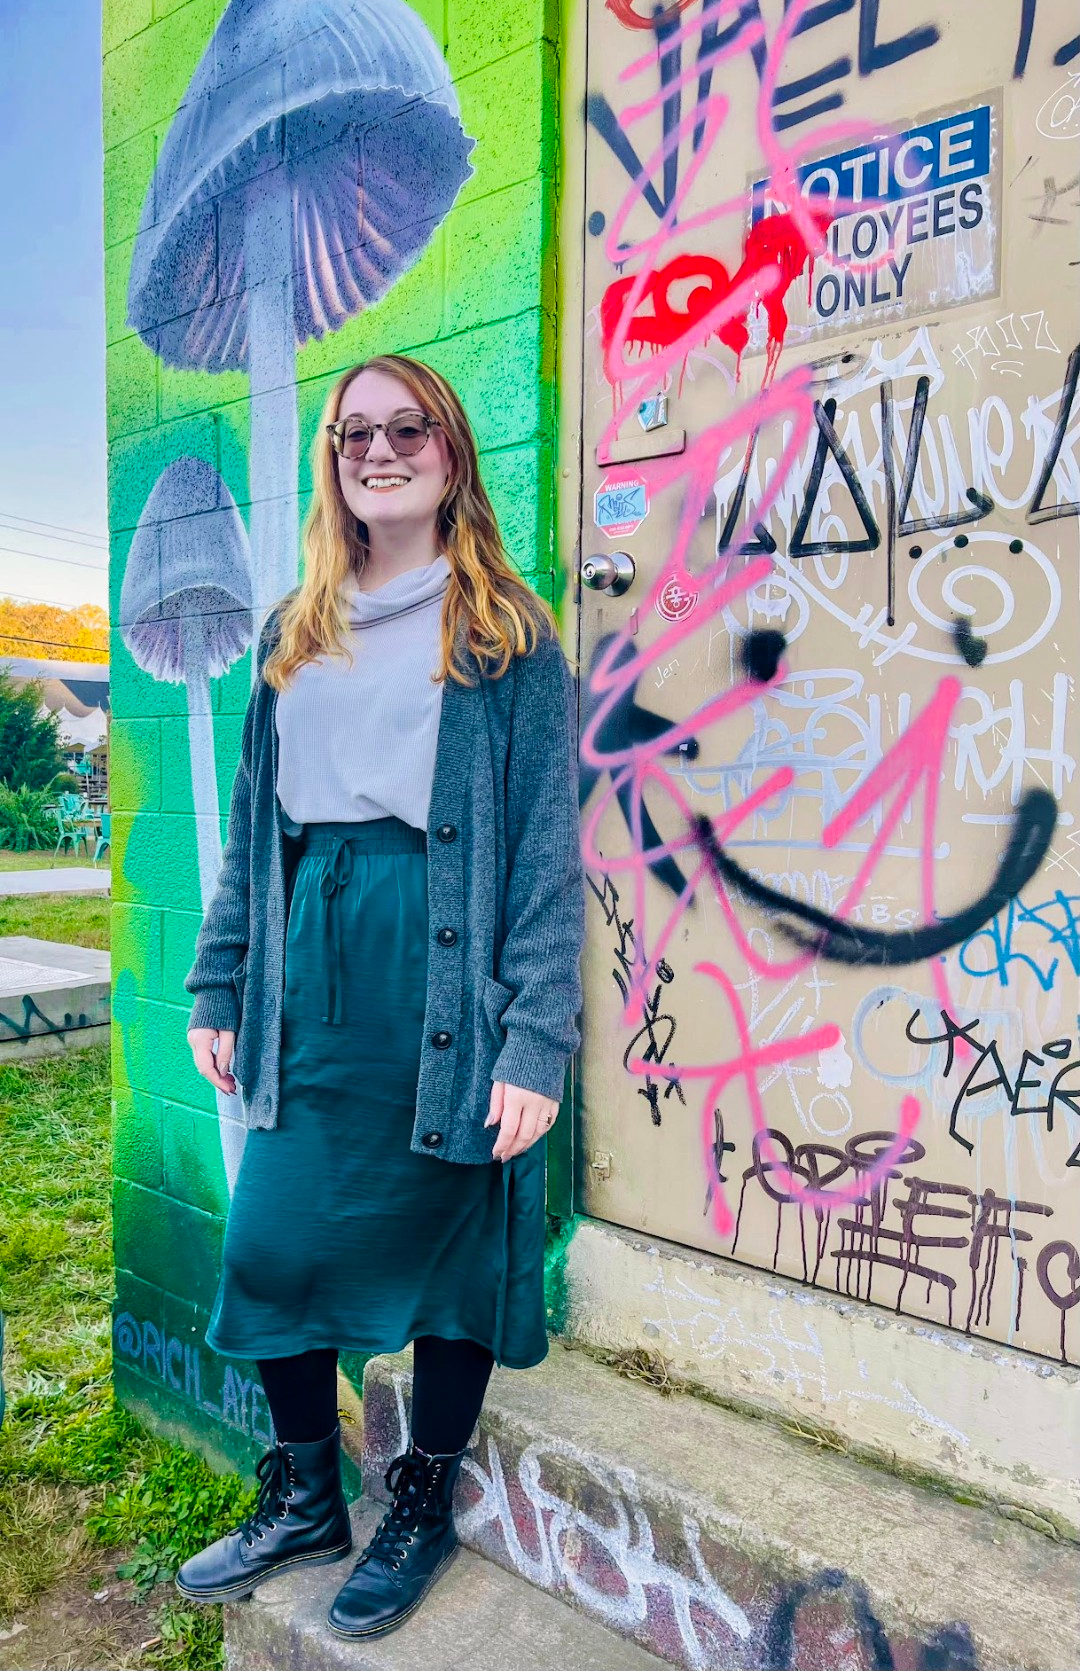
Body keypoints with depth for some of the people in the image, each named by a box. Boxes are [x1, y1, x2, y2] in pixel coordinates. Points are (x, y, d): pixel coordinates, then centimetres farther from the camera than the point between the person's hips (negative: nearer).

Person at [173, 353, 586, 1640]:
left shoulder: (507, 637, 0)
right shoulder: (293, 634, 14)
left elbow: (546, 852, -6)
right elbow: (250, 825, 15)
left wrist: (537, 1041, -12)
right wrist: (218, 990, 11)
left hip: (445, 979, -4)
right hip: (309, 989, 5)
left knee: (445, 1245, 9)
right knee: (271, 1245, 10)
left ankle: (422, 1510, 36)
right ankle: (304, 1501, 36)